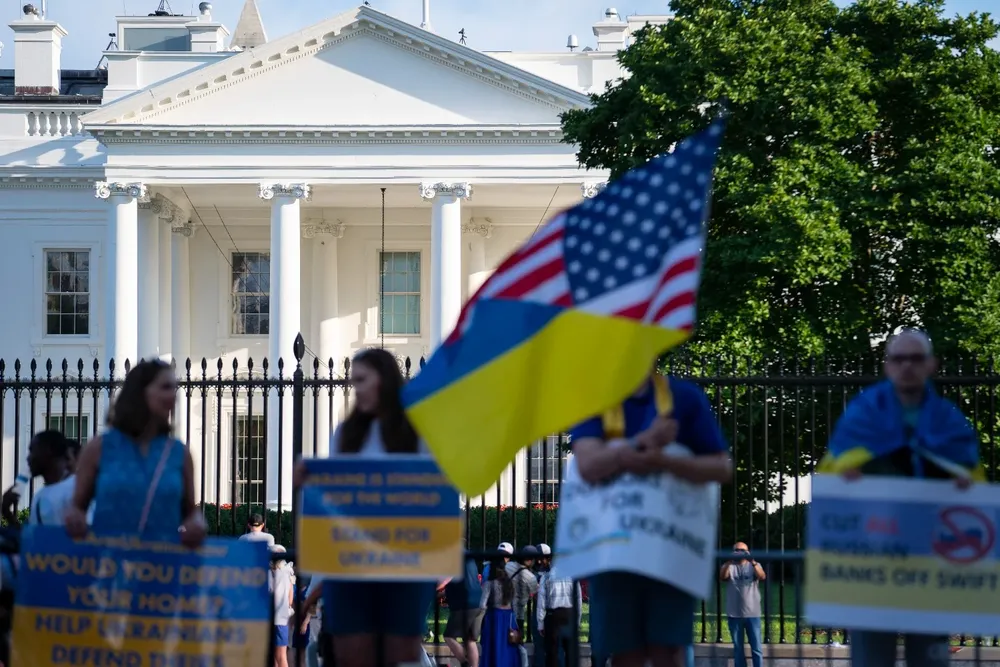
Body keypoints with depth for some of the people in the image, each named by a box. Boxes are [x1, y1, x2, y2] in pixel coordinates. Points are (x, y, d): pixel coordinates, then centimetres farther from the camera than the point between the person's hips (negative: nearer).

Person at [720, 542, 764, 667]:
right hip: (734, 614, 1)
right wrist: (729, 561, -32)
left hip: (752, 613, -1)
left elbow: (762, 577, -16)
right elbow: (722, 576, -16)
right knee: (738, 648, 8)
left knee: (756, 647, 0)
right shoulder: (729, 566, 5)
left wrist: (752, 562, -31)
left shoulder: (754, 565, 5)